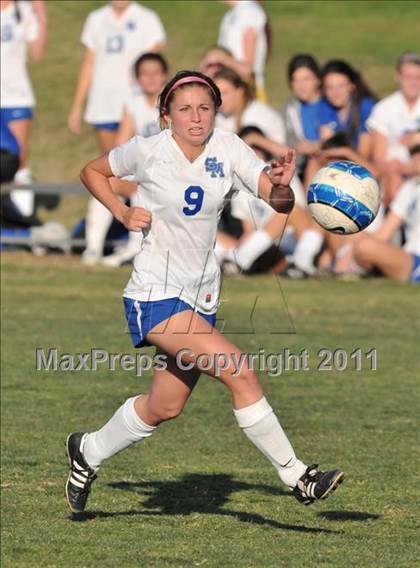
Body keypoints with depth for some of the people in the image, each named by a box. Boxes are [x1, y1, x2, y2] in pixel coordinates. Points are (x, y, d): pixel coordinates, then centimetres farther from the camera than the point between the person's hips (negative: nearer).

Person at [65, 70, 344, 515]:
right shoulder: (148, 152, -11)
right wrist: (123, 213, -9)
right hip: (156, 292, -6)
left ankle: (88, 451, 39)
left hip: (201, 295, 6)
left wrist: (281, 186, -32)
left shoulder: (228, 149, -3)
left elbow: (280, 204, -10)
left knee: (166, 408, 16)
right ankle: (295, 477, -13)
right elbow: (92, 172, 6)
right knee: (240, 373, -20)